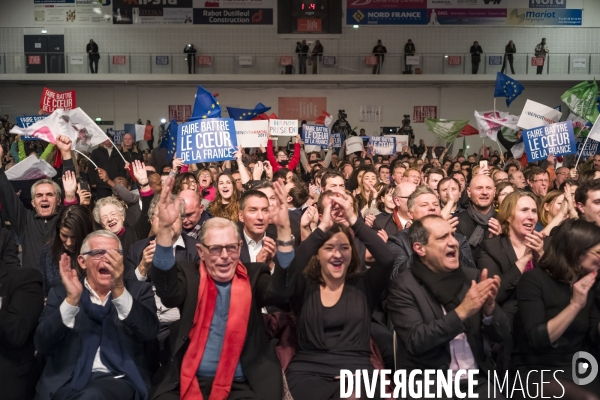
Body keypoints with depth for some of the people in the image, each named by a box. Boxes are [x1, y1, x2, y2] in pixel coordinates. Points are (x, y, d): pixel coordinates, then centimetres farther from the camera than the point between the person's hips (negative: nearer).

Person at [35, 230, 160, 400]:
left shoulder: (139, 290, 8)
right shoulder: (61, 293, 11)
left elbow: (149, 333, -10)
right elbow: (42, 346, -2)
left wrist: (119, 290, -21)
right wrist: (71, 300, -14)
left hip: (117, 380, -1)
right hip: (67, 382, 1)